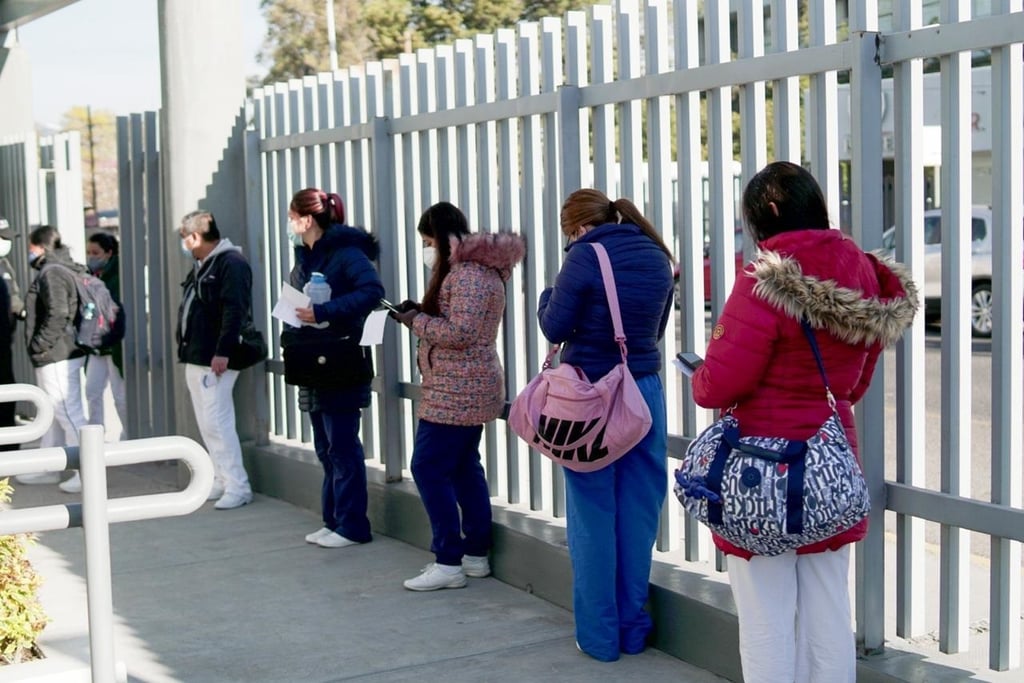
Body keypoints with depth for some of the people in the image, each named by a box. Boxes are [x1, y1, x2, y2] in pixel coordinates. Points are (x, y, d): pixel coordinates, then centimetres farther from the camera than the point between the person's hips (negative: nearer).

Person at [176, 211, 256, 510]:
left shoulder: (231, 263, -13)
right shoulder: (201, 266, 18)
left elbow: (234, 311, -21)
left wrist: (222, 352, -24)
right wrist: (184, 344, 18)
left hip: (215, 359, -10)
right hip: (195, 358, 10)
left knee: (216, 422, -11)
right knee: (207, 423, 12)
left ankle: (237, 487, -7)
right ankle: (221, 480, 19)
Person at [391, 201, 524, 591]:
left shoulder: (468, 274, -18)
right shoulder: (472, 268, 17)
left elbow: (460, 333, -25)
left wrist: (417, 320, -13)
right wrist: (422, 313, 4)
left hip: (456, 393, -11)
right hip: (470, 391, 11)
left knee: (428, 468, -9)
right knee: (464, 468, 15)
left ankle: (449, 562, -6)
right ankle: (476, 554, 21)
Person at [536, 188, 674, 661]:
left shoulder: (586, 256, -10)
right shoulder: (658, 258, 9)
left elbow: (555, 328, -5)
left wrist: (550, 294, 12)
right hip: (646, 392, 5)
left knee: (593, 516, 4)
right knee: (638, 514, 11)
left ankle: (599, 634, 10)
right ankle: (633, 628, 19)